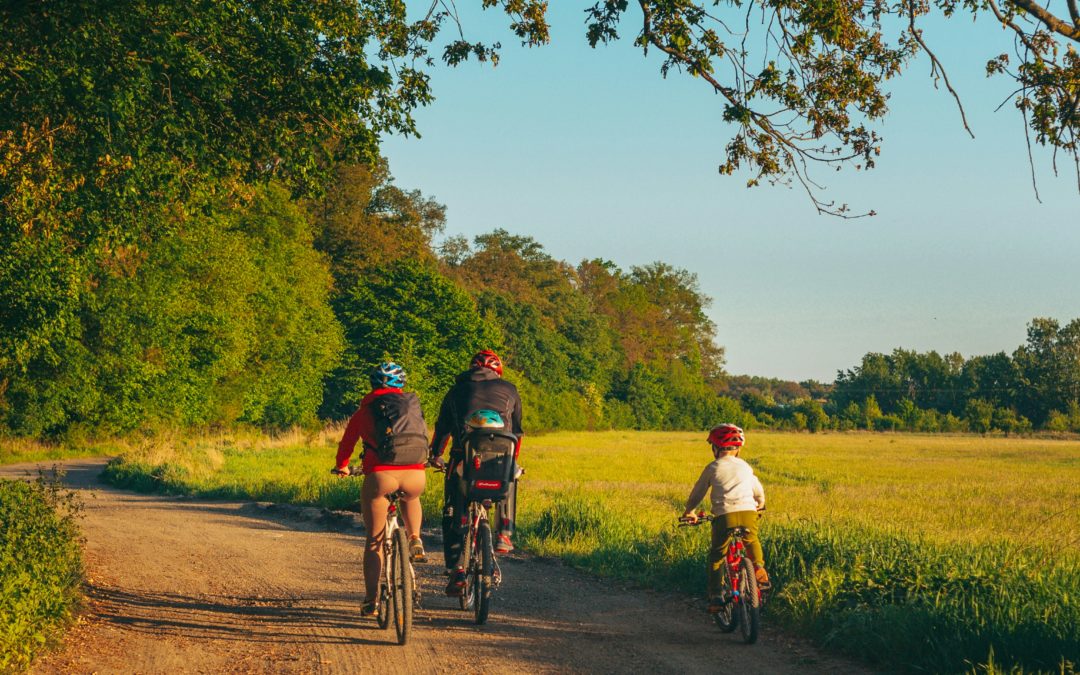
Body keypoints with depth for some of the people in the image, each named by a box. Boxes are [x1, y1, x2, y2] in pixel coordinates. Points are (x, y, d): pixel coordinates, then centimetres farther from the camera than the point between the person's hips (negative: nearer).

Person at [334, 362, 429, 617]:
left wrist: (342, 467, 45)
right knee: (410, 498, 40)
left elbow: (346, 442, 25)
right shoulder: (413, 404, 19)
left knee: (373, 541, 11)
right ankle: (415, 540, 18)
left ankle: (371, 601, 9)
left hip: (379, 476, -2)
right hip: (415, 475, 2)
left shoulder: (364, 411, 14)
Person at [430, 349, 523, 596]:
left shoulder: (456, 390, 21)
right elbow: (517, 431, 28)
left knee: (454, 515, 10)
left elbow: (442, 428, 27)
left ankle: (457, 572, 1)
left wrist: (435, 456, 43)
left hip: (464, 457, -1)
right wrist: (513, 460, 42)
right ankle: (504, 534, 21)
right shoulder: (509, 390, 21)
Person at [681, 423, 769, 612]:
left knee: (716, 556, 13)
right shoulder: (745, 467, 21)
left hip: (724, 515, -2)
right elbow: (758, 490, 35)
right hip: (748, 513, 2)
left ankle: (716, 596, 3)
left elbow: (698, 492, 21)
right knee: (752, 542, 33)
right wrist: (760, 503, 58)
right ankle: (759, 567, 10)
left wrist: (689, 511, 39)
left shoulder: (713, 468, 12)